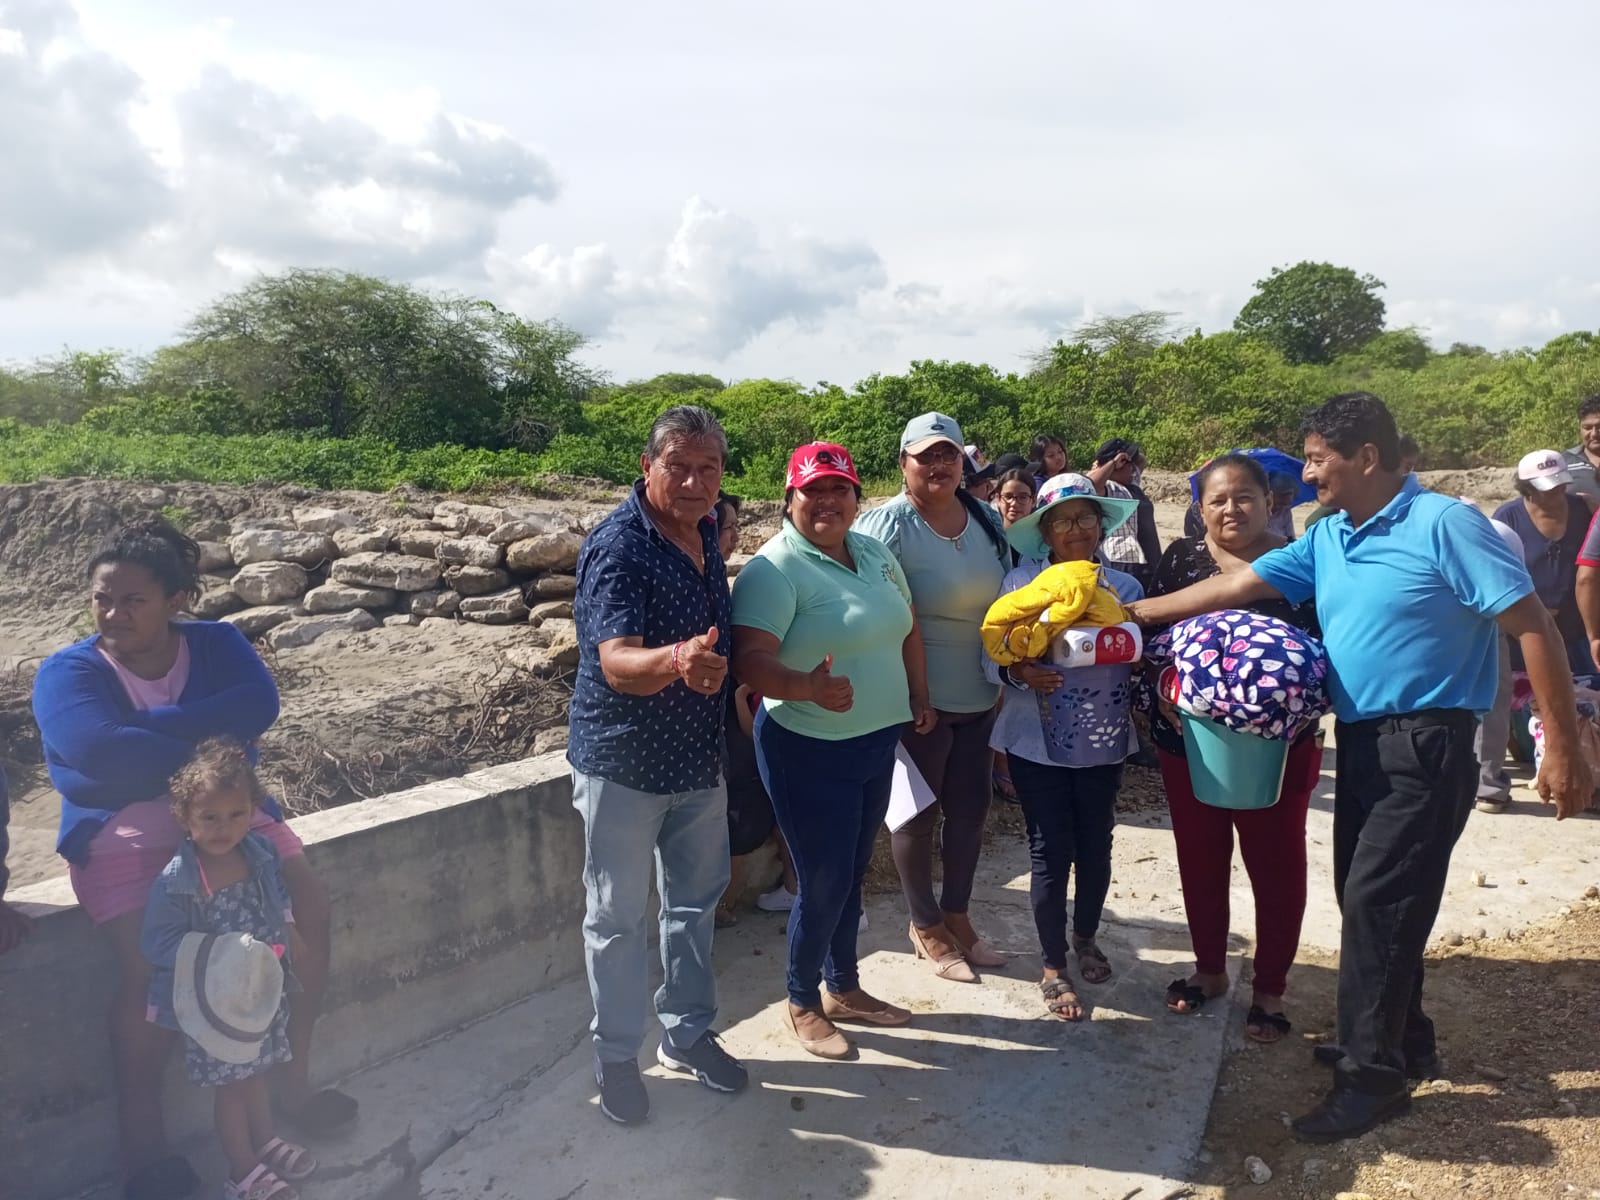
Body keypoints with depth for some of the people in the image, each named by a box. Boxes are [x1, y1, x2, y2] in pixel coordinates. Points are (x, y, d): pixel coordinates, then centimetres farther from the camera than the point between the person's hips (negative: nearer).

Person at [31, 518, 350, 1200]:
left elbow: (260, 705, -19)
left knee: (309, 908, -15)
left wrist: (150, 724, -21)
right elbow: (102, 752, -26)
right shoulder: (67, 673, -6)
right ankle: (141, 1134, -1)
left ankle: (291, 1079, 4)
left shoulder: (217, 644, 1)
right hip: (123, 832, -3)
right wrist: (207, 743, -20)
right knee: (149, 963, -25)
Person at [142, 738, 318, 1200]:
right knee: (230, 1081, 10)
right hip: (216, 1000, -5)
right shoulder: (174, 883, -25)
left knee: (256, 1069, 23)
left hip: (263, 985, 5)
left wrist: (290, 935, 2)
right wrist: (218, 954, -28)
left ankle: (265, 1143, 45)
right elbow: (158, 944, -20)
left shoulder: (262, 852, -10)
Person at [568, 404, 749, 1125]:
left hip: (699, 758, 7)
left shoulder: (704, 531, 2)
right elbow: (617, 662, -35)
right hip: (623, 762, -7)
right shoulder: (617, 546, -21)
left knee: (695, 902, 18)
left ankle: (687, 1033, 37)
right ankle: (616, 1056, 26)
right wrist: (677, 660, -52)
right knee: (617, 917, 7)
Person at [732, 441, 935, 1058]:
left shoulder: (875, 552, 6)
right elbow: (751, 658, -29)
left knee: (852, 875, 20)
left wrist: (919, 697, 12)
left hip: (876, 743, 7)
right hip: (809, 752, -7)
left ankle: (844, 988, 38)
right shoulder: (774, 569, -18)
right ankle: (802, 1003, 26)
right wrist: (809, 687, -45)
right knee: (824, 884, 2)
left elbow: (906, 629, 17)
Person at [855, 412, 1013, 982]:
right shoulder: (888, 524, -16)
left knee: (970, 808, 17)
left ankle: (956, 915, 36)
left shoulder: (988, 520, 4)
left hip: (978, 696, 6)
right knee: (919, 812, 9)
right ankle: (925, 927, 28)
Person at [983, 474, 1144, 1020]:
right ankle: (1054, 966, 21)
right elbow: (991, 655, -8)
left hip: (1102, 743, 3)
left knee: (1095, 847, 14)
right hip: (1037, 742, -2)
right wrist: (1019, 671, -27)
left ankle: (1085, 938, 41)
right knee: (1052, 852, 2)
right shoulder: (1020, 581, -5)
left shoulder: (1125, 586, 2)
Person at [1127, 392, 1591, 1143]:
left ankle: (1371, 1074, 7)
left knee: (1376, 902, -6)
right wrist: (1138, 614, 7)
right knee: (1368, 898, 14)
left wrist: (1562, 747, -16)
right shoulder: (1326, 539, 8)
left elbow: (1532, 626, -15)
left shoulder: (1443, 524, -14)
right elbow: (1238, 587, 9)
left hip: (1426, 744, -8)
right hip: (1360, 741, 8)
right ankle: (1401, 1041, 32)